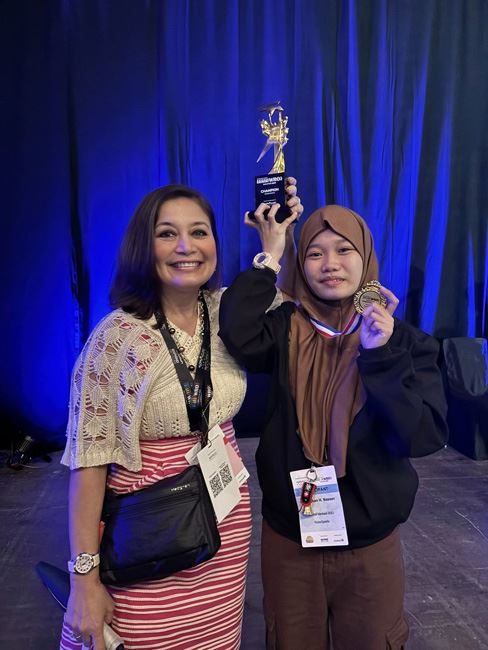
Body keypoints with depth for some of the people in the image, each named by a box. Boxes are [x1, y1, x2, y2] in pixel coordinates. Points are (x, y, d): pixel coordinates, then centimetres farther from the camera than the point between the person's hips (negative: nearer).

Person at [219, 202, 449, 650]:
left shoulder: (406, 340, -9)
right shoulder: (285, 330, -7)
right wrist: (270, 256, -21)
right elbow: (238, 335, -29)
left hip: (370, 544, 0)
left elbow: (424, 437, -18)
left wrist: (381, 354, -28)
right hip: (288, 539, 1)